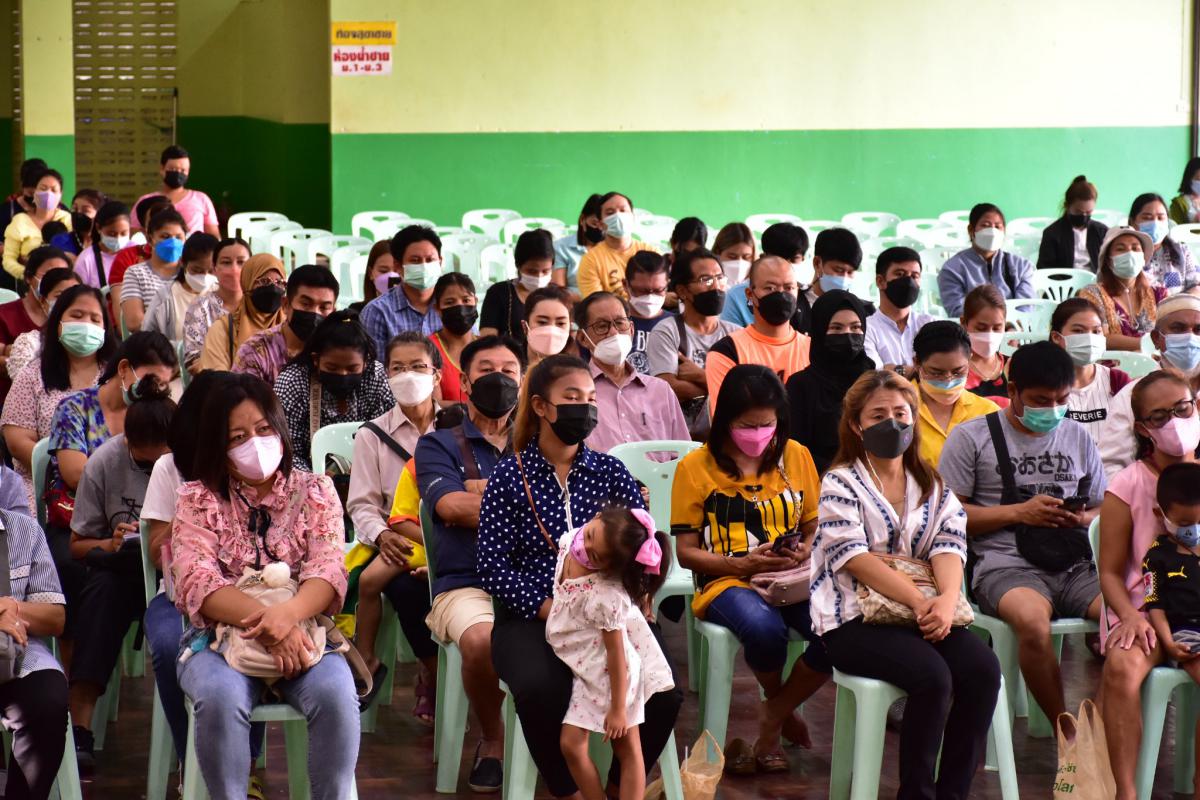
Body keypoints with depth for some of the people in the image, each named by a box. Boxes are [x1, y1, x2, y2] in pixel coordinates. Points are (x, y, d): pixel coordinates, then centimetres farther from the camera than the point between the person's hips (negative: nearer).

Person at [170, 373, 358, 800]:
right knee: (221, 698, -34)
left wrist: (287, 614, -30)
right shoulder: (198, 499, 5)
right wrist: (263, 622, -28)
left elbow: (329, 572, -7)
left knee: (335, 694, -31)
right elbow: (197, 581, -11)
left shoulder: (315, 492, 8)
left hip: (303, 630, 1)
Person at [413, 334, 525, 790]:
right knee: (483, 640, -37)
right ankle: (492, 739, -5)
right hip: (467, 585, -1)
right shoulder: (439, 445, 15)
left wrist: (487, 493, -2)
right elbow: (451, 507, -4)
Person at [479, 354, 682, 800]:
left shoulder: (611, 472, 11)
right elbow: (493, 566, -4)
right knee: (541, 688, -35)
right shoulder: (509, 476, 3)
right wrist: (552, 611, -16)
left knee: (662, 691, -25)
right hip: (532, 617, -2)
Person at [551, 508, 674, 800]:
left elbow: (616, 652, -27)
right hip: (588, 670, 8)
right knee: (571, 744, 8)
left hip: (611, 674, -8)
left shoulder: (607, 597, -35)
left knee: (627, 748, 2)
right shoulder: (568, 542, -14)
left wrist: (618, 708, -20)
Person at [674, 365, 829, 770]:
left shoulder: (796, 456, 9)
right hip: (726, 581, -3)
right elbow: (686, 551, 0)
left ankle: (771, 720, -5)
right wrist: (743, 564, -15)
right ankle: (781, 708, -2)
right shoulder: (695, 467, 0)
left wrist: (805, 550, -8)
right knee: (765, 627, -39)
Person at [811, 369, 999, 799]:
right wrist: (918, 601, -23)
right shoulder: (841, 483, 0)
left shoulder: (932, 484, 16)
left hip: (926, 609, 5)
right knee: (933, 676, -30)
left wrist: (947, 599, -20)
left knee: (983, 669, -22)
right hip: (854, 617, -5)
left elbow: (949, 546, 2)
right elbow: (855, 558, -12)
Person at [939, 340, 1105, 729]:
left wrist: (1084, 518, 0)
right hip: (1008, 565, -4)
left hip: (1075, 566, 4)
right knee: (1033, 621, -38)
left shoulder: (1078, 437, 20)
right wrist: (1019, 512, -7)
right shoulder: (972, 437, 6)